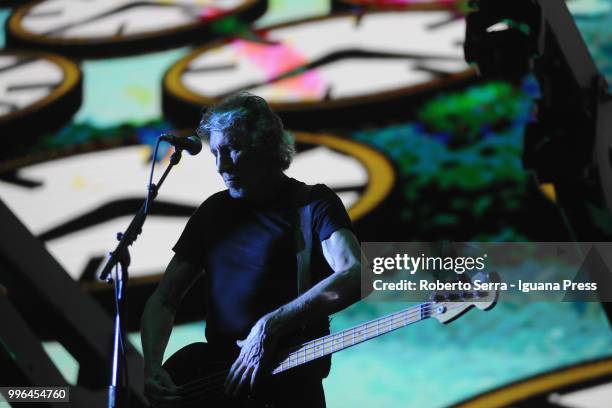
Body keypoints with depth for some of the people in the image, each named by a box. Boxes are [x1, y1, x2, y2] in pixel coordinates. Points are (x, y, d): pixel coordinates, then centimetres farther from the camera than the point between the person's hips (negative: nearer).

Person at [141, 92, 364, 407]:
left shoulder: (313, 204, 0)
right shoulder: (214, 210, 16)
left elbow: (355, 275, -18)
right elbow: (163, 301, 17)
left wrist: (270, 326, -23)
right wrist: (152, 368, 0)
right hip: (216, 382, 5)